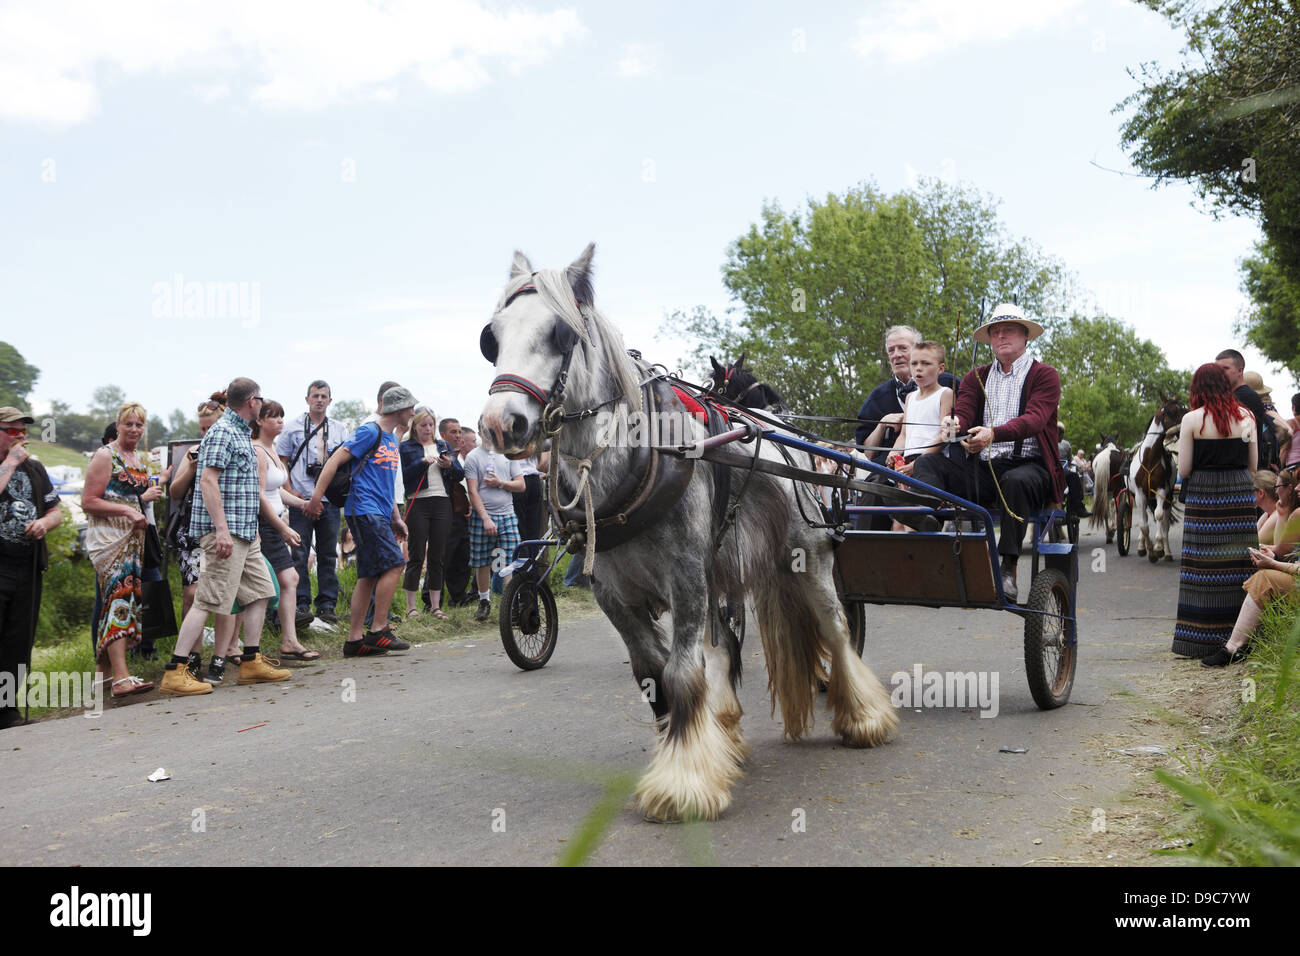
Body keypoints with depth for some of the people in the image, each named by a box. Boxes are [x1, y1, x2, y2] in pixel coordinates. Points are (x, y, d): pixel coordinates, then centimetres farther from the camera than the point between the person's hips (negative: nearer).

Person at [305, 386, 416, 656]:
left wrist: (396, 518, 23)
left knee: (369, 575, 6)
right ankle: (379, 631, -8)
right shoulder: (369, 432, -8)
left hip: (379, 514, 9)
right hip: (364, 511, -9)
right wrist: (316, 498, -17)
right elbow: (334, 461, -12)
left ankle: (354, 639, 9)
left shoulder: (392, 439, 20)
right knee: (393, 564, -14)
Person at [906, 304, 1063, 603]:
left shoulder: (1045, 375, 5)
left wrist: (993, 434, -34)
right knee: (927, 463, -18)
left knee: (1017, 481, -38)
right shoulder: (977, 377, 21)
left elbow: (1034, 419, -14)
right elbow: (963, 411, 4)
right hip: (982, 467, 4)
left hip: (1028, 466, -4)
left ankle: (1008, 568, -34)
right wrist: (954, 423, -24)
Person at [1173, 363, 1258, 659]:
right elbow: (1253, 466, 8)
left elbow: (1183, 470, -5)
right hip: (1241, 496, 3)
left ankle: (1200, 640, 4)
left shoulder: (1192, 419, -6)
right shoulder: (1246, 416, 5)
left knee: (1203, 568, 1)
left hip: (1203, 496, -3)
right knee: (1240, 567, 7)